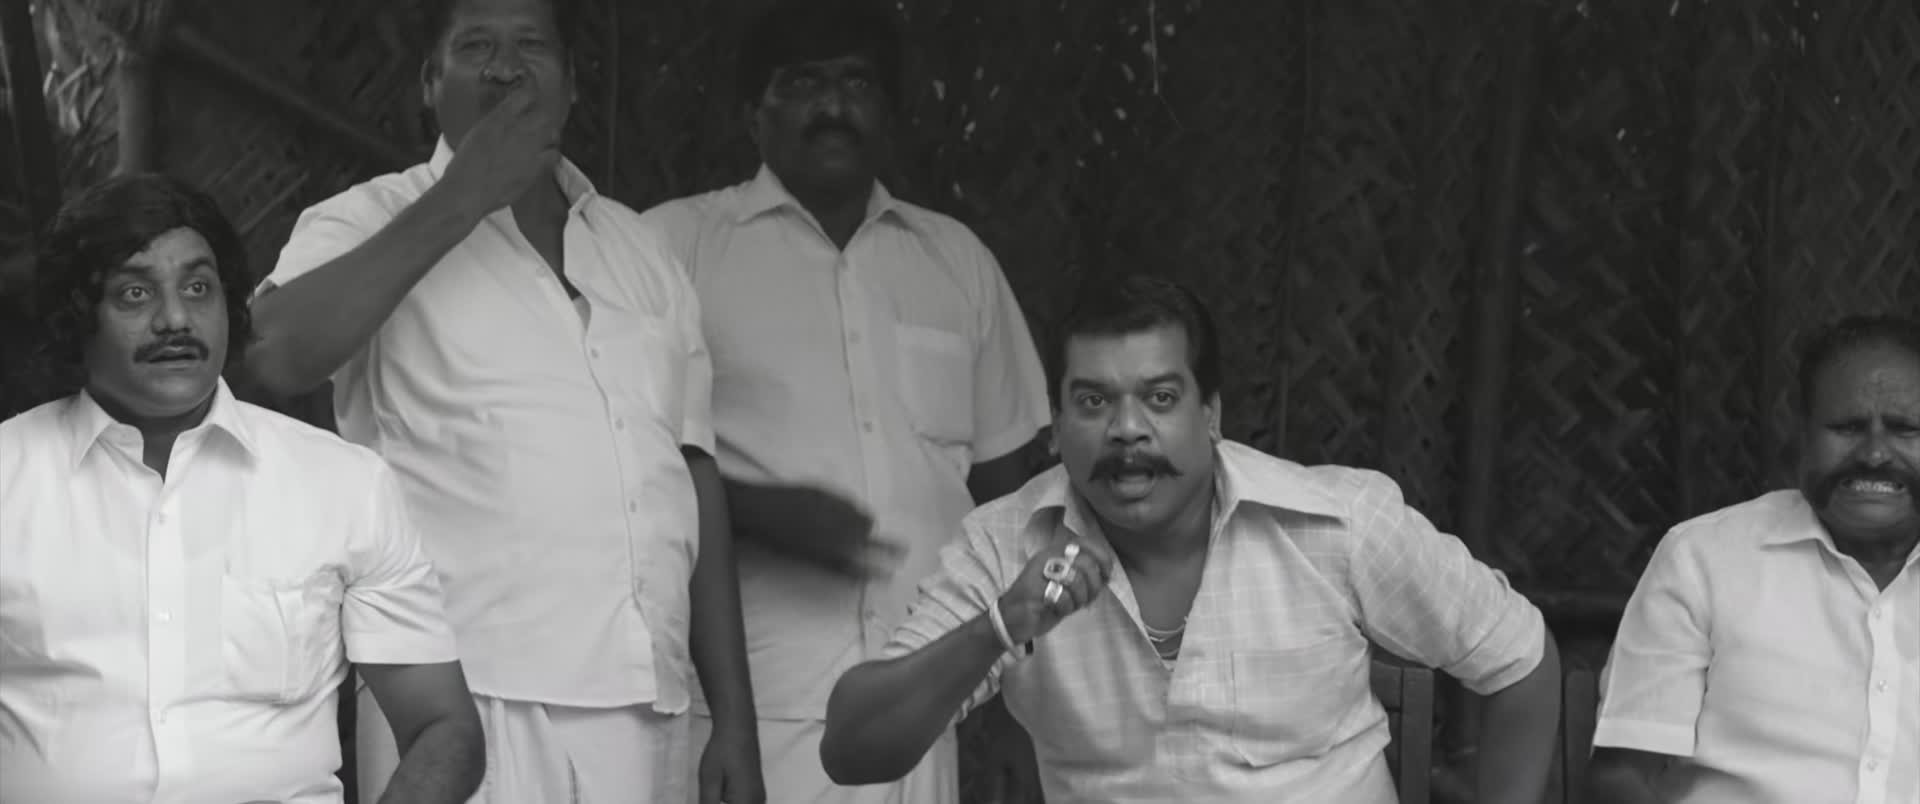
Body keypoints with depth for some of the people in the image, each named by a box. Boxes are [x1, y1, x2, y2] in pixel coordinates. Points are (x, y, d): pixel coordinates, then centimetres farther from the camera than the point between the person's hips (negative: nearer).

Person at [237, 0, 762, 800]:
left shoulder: (639, 249, 16)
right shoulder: (374, 221, 4)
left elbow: (694, 481, 16)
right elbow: (275, 355, -16)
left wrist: (734, 719, 12)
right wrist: (459, 201, -10)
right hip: (465, 704, -4)